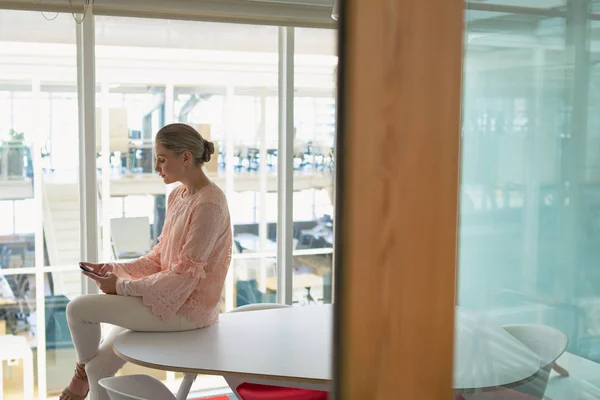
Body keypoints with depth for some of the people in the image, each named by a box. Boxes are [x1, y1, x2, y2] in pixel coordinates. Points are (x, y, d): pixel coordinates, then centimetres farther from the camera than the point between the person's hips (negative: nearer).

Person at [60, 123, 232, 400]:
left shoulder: (209, 205, -21)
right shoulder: (178, 196, 8)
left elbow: (185, 277, -22)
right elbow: (159, 258, 12)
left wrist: (123, 286, -16)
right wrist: (114, 269, -2)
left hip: (186, 308, -9)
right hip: (167, 299, 9)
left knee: (79, 308, -8)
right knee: (100, 367, 9)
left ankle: (81, 375, 20)